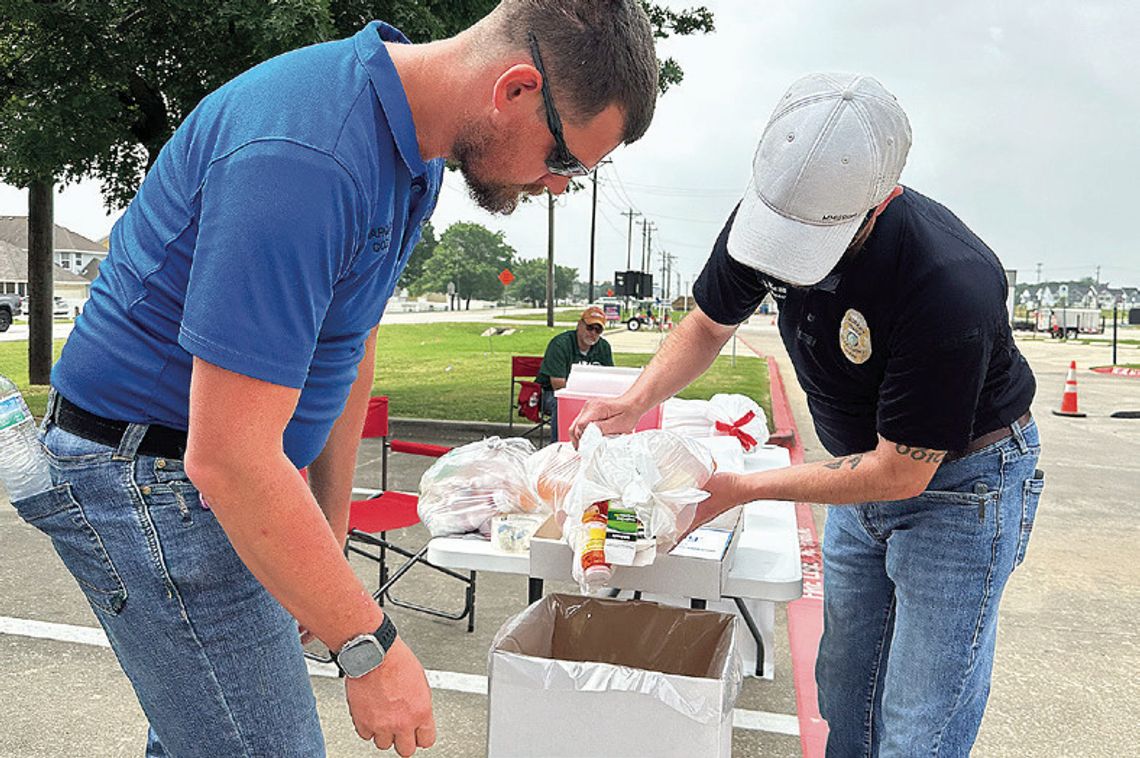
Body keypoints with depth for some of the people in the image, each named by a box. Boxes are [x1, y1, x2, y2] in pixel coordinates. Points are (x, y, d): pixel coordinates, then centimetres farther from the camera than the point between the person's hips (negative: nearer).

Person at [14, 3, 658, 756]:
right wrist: (372, 645, -22)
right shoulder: (306, 158, -31)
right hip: (147, 471, -9)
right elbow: (227, 460, -31)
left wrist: (331, 537, 15)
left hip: (234, 463, 9)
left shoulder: (411, 147, 2)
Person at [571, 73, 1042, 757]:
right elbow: (710, 322, 2)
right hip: (865, 467, 6)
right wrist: (636, 402, -14)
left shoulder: (950, 286, -36)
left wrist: (740, 488, -24)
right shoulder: (774, 209, -16)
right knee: (845, 700, 17)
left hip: (960, 478, -6)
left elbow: (901, 471, -27)